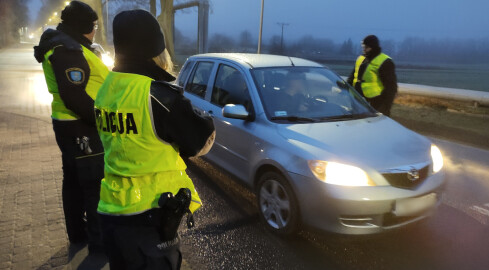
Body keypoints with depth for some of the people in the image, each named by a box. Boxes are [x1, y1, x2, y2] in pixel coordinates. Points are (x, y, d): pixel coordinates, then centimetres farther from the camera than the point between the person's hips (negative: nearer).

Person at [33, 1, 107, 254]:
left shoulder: (64, 44, 15)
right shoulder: (67, 49, -18)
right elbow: (74, 97, -26)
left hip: (71, 124, 11)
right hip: (82, 128, -11)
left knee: (75, 180, 18)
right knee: (96, 183, -4)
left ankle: (78, 232, 33)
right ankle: (99, 239, 7)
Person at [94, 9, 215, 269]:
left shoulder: (106, 88, 3)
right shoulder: (157, 94, -21)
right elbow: (202, 141, -10)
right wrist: (207, 122, 9)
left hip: (111, 210, 8)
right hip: (147, 215, -7)